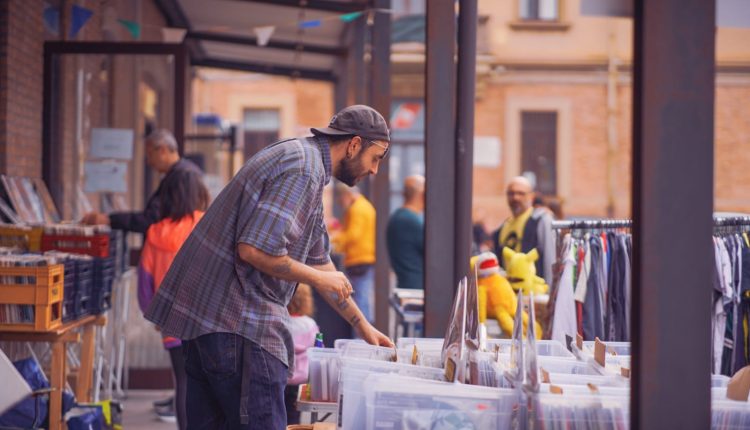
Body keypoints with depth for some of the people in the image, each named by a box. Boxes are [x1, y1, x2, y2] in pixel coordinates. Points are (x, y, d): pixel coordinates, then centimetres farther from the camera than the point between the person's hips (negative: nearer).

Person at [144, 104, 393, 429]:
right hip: (237, 320, -11)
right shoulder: (303, 169, -15)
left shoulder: (303, 159, 20)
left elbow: (318, 260, 27)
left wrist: (362, 325, 29)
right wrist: (318, 279, -10)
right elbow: (254, 249, -24)